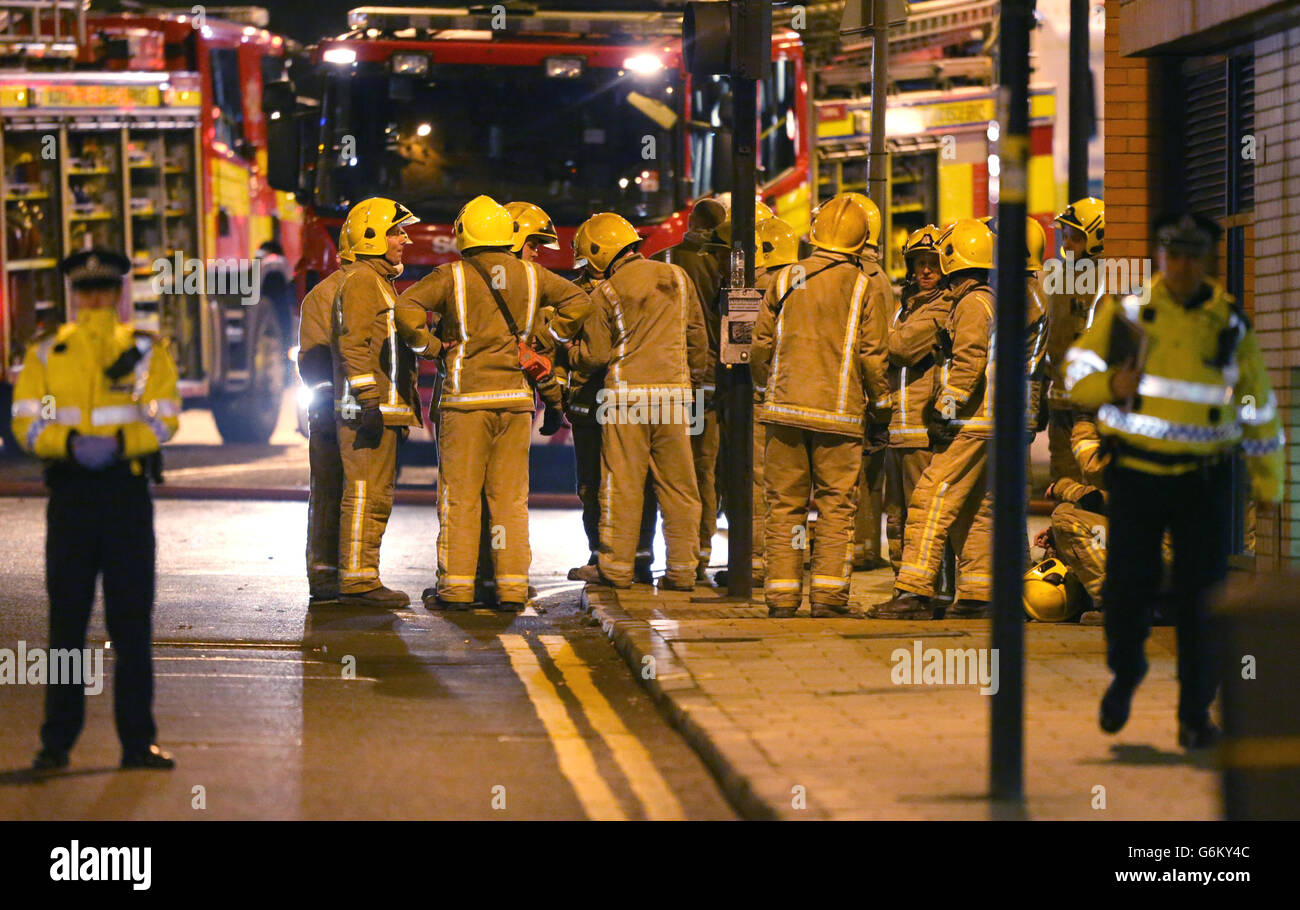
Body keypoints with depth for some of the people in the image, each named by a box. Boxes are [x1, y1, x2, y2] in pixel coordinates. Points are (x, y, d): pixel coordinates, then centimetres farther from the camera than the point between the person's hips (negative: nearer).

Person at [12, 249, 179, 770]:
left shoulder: (147, 352, 6)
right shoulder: (46, 353, 8)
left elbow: (163, 419, -2)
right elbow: (26, 422, 1)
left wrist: (117, 442, -20)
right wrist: (71, 443, -18)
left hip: (128, 488, 0)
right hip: (69, 491, 1)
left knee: (132, 617, 1)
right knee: (66, 618, 3)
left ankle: (138, 740, 7)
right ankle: (57, 741, 10)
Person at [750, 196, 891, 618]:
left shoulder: (784, 281, 5)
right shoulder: (864, 289, -2)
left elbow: (761, 345, 9)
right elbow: (873, 357, -2)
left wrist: (768, 386, 26)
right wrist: (881, 402, 13)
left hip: (785, 407, 2)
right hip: (839, 409, -2)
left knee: (784, 503, 7)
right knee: (836, 504, 3)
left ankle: (782, 594, 6)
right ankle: (829, 594, -2)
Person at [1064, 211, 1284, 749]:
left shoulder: (1230, 325, 5)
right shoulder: (1125, 312, 2)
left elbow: (1258, 408, 15)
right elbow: (1076, 372, 3)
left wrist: (1267, 481, 17)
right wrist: (1111, 386, -19)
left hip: (1204, 480, 0)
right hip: (1136, 476, 0)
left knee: (1201, 598, -3)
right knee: (1126, 588, 0)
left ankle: (1196, 715, 7)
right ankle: (1125, 674, 30)